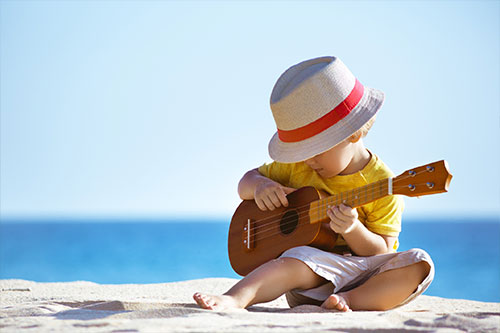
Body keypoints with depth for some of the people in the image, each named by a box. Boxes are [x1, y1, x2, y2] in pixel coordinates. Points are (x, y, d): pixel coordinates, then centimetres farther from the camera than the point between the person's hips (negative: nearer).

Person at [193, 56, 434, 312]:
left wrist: (353, 230, -26)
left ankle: (352, 299, -37)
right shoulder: (296, 166, 5)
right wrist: (259, 186, -9)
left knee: (420, 264, -25)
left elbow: (381, 252, -5)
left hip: (365, 276, 0)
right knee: (299, 259, -34)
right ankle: (236, 298, -55)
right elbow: (247, 181, 16)